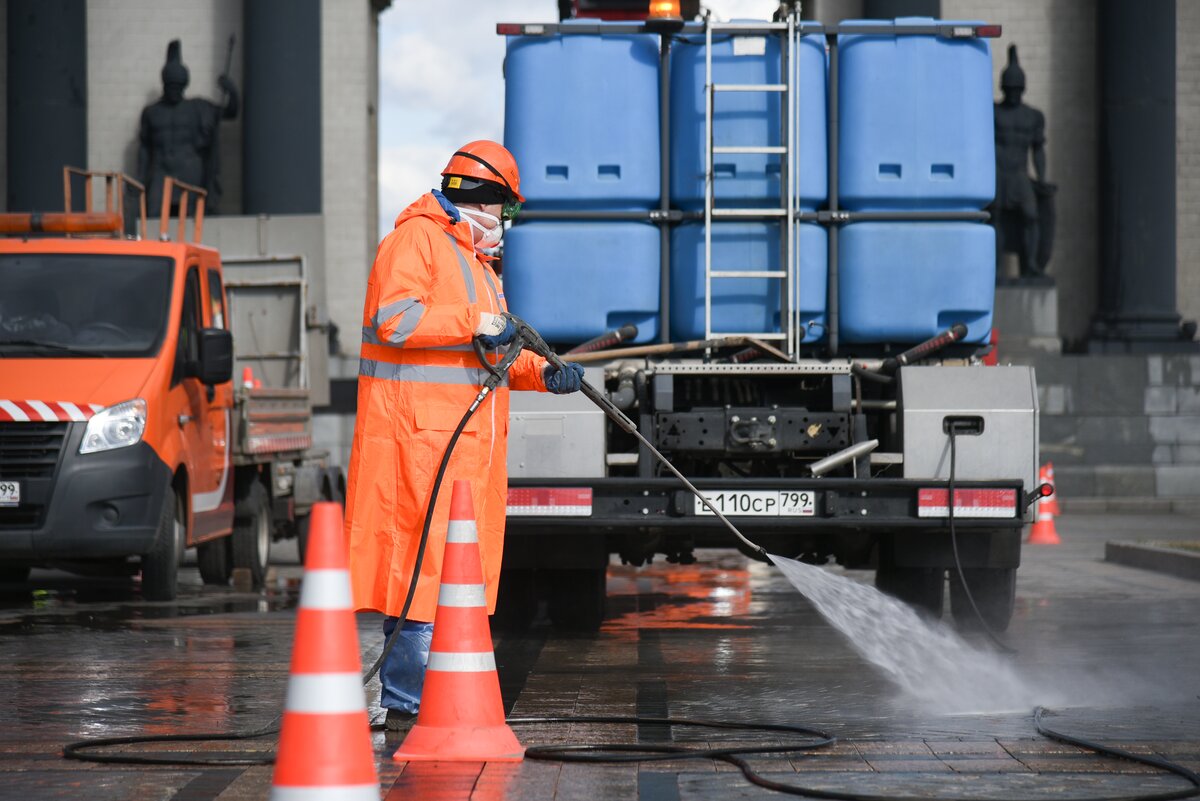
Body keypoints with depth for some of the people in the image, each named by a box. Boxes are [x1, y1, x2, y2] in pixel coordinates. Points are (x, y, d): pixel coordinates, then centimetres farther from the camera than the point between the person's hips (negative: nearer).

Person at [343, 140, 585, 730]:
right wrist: (477, 323, -19)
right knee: (424, 559, -12)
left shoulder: (471, 256, 25)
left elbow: (489, 352, 27)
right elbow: (394, 318, -21)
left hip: (467, 444, 10)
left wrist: (540, 372, 10)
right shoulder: (416, 239, -6)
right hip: (419, 436, -10)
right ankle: (407, 705, -11)